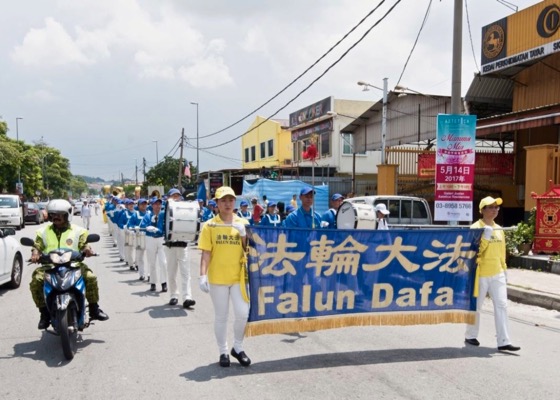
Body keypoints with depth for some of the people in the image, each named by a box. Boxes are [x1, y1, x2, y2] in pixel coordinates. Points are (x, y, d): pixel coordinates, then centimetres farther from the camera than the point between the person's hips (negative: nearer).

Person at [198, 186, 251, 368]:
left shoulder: (243, 223, 4)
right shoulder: (210, 226, -2)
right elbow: (206, 253, -4)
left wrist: (243, 234, -14)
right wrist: (202, 275, -13)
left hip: (238, 277, 2)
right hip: (217, 278, -1)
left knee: (243, 313, -4)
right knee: (221, 317, 8)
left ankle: (238, 348, 20)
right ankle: (223, 352, 25)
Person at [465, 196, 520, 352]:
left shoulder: (499, 229, 12)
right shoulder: (475, 228, -8)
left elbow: (502, 251, 17)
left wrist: (504, 269, 16)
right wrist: (486, 237, -21)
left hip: (497, 274, 6)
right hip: (480, 274, -6)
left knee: (501, 306, 0)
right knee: (476, 306, 7)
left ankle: (503, 341, 2)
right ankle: (470, 336, 23)